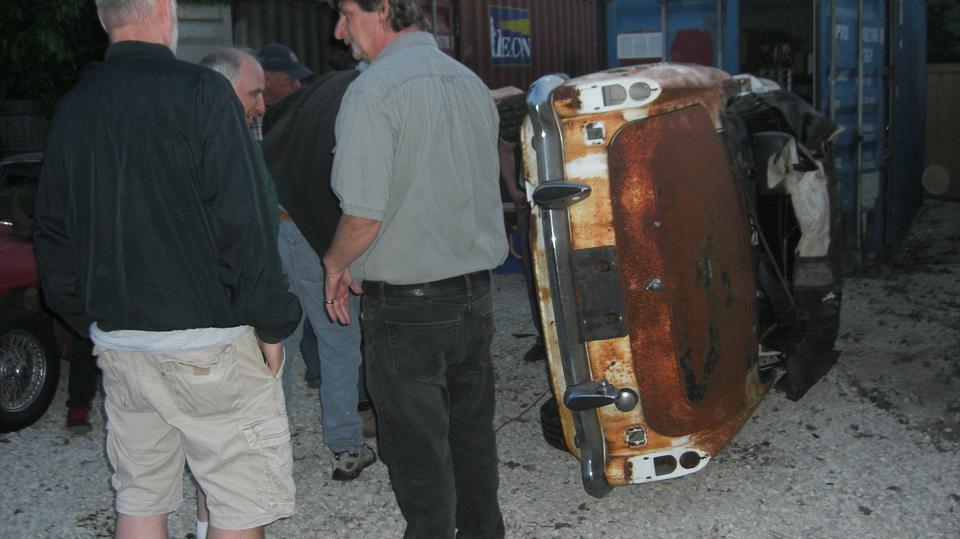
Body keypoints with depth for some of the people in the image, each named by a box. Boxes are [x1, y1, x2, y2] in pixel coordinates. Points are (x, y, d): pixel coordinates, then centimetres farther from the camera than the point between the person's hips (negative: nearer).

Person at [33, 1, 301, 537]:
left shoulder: (72, 110, 9)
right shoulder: (201, 92, -11)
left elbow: (54, 234, 15)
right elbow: (243, 222, -16)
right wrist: (271, 323, -8)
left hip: (117, 338, 7)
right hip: (205, 339, -6)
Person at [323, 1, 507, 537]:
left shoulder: (373, 90, -16)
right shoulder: (472, 83, 8)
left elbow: (365, 215, -20)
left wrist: (336, 263, 0)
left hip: (407, 309, -7)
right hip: (476, 293, 7)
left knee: (418, 451, 6)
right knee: (473, 433, 19)